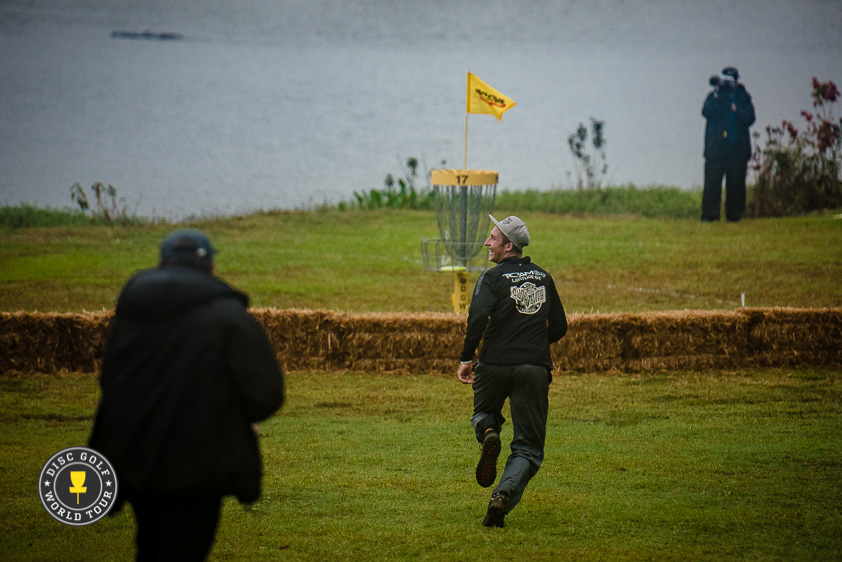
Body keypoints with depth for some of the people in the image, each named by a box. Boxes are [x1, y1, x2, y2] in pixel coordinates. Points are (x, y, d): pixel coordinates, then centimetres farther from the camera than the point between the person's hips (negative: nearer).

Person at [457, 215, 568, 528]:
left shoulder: (493, 278, -3)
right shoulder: (543, 278, 12)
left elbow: (478, 318, -19)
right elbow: (559, 327, 17)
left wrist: (466, 358, -11)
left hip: (495, 365, -2)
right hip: (535, 369, 2)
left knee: (483, 413, 28)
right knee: (528, 448, 4)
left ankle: (488, 434, -7)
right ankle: (503, 497, -20)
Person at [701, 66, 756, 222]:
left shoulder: (743, 97, 10)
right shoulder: (714, 96, 7)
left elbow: (749, 119, 1)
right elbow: (706, 112, -9)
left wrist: (735, 110, -14)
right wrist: (718, 97, -19)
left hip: (737, 147, 1)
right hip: (716, 148, -1)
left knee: (736, 183, 1)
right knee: (712, 180, -8)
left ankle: (734, 215, 8)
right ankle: (709, 214, -7)